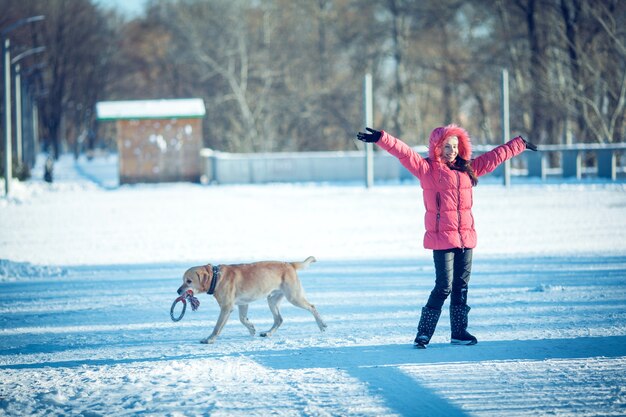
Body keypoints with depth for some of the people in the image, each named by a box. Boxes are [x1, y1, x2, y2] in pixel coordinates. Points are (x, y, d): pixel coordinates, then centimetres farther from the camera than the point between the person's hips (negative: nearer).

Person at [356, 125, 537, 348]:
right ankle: (424, 333, 0)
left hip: (466, 237, 6)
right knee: (444, 286, -9)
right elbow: (404, 153, -16)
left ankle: (459, 332, 20)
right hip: (442, 238, -6)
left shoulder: (468, 168, 13)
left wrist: (520, 144, 33)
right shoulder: (427, 168, -3)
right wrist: (381, 138, -29)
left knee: (461, 286, 11)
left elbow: (496, 155, 24)